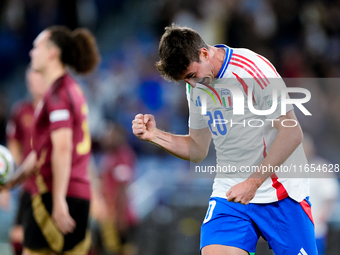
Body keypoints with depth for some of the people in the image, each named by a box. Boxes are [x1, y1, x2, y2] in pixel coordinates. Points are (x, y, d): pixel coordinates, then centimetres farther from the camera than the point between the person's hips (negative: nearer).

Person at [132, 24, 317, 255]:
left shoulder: (254, 69, -14)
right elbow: (198, 150, 16)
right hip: (228, 194, 5)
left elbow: (292, 133, -16)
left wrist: (253, 182, -19)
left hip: (281, 193, -4)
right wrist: (154, 135, 0)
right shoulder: (196, 86, 7)